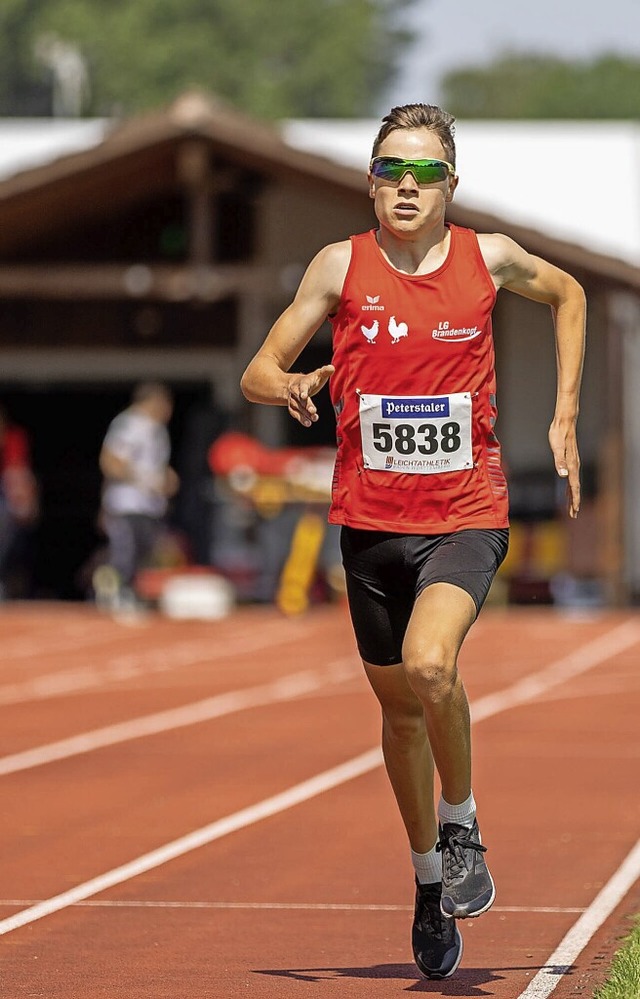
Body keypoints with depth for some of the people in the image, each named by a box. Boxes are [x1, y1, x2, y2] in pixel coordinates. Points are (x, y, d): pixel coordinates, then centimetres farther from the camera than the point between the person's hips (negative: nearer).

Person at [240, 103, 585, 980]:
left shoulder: (488, 259, -3)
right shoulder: (341, 267, -3)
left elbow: (567, 294, 19)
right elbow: (258, 373, 0)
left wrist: (564, 416, 12)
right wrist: (288, 387, -24)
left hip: (466, 518, -2)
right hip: (372, 520, 2)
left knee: (429, 666, -27)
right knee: (400, 708, 13)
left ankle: (463, 829, -2)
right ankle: (429, 880, 33)